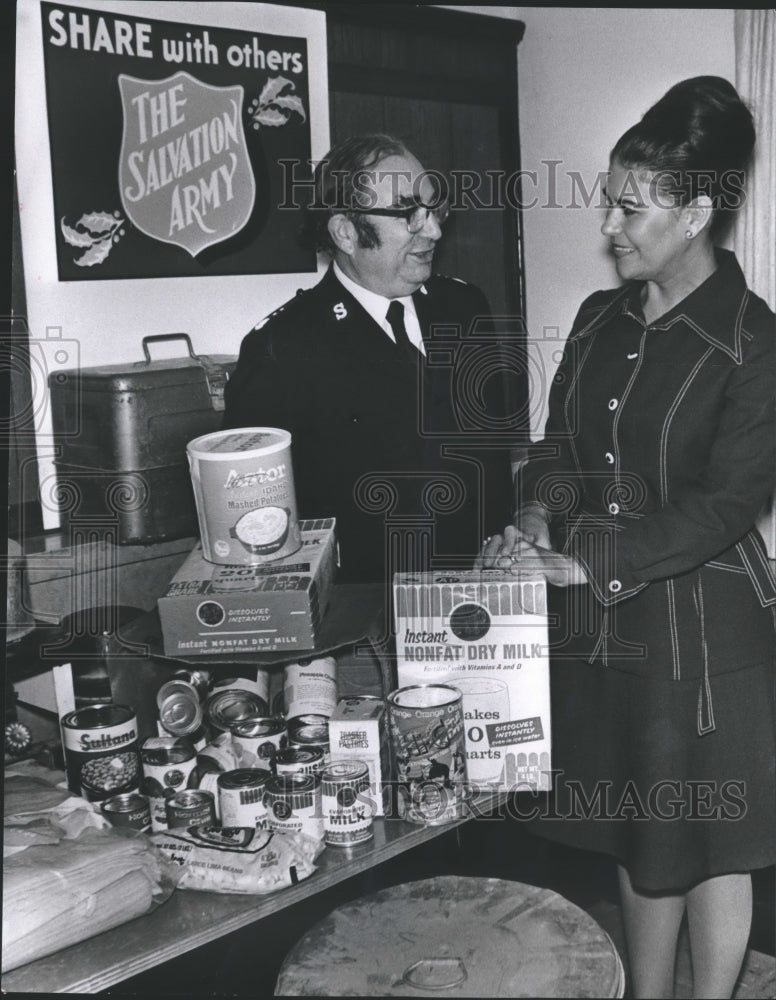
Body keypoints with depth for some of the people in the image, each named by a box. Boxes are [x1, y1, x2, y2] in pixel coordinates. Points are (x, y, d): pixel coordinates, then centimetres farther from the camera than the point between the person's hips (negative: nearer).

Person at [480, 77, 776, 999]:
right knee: (635, 836, 19)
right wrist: (536, 521, -12)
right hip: (596, 622, 6)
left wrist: (582, 563, -22)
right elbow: (560, 441, 8)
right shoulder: (599, 319, 6)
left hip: (699, 627, -5)